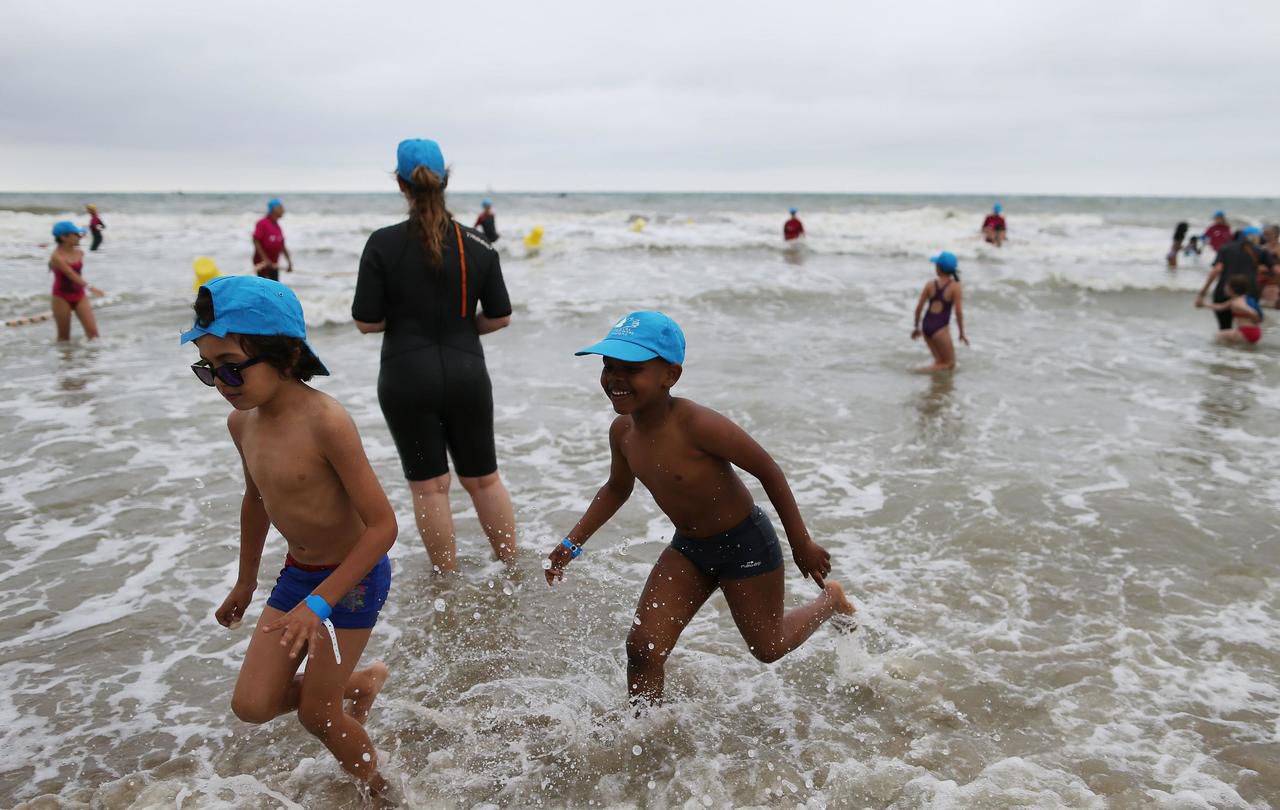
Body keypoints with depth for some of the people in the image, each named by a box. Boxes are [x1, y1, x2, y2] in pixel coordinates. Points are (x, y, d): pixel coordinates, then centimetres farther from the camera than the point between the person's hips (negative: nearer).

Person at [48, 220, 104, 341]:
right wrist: (90, 287, -38)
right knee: (64, 336, 5)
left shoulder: (79, 253, 1)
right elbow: (71, 274, -29)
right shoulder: (57, 256, -17)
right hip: (62, 298, -5)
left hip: (79, 295, 5)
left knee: (93, 331, -3)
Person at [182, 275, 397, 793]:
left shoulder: (324, 421, -28)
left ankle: (378, 789, 33)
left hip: (354, 576, -7)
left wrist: (318, 604, -28)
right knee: (252, 705, 6)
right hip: (296, 573, 7)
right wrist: (246, 581, 25)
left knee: (316, 715, 4)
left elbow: (382, 525, -26)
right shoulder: (242, 422, -4)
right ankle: (363, 681, 30)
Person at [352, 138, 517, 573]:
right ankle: (511, 565, 27)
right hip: (467, 374, 2)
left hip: (407, 379, -2)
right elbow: (500, 317, -1)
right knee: (483, 477, 17)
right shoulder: (477, 245, -3)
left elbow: (366, 322, -9)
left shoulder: (383, 243, -10)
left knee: (429, 484, 10)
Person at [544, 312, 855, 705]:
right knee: (641, 648, -5)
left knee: (769, 647, 17)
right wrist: (572, 543, 6)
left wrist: (801, 544, -14)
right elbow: (617, 489, 12)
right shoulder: (622, 431, -10)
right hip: (688, 547, 6)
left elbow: (768, 470, -22)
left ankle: (830, 599, 46)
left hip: (744, 543, -5)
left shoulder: (697, 425, -33)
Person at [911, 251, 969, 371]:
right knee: (950, 364, 6)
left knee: (940, 360, 22)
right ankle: (917, 372, -11)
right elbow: (959, 312, -11)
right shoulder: (955, 287, -7)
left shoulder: (930, 284, 2)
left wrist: (917, 327, 16)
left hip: (926, 325, 6)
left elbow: (918, 308, 3)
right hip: (940, 328, -5)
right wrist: (962, 333, 0)